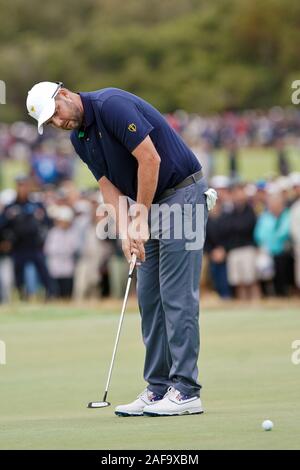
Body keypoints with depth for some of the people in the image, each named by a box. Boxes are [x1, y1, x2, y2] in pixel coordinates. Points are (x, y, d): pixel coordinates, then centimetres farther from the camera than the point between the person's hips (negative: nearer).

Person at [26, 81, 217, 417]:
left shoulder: (111, 105, -20)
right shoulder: (79, 138, 8)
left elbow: (150, 159, -23)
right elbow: (109, 186, 5)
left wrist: (140, 218, -17)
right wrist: (125, 232, -11)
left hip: (183, 193, -9)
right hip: (151, 206, 9)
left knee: (177, 294, -11)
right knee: (149, 297, 6)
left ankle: (186, 391, -11)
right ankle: (159, 389, 8)